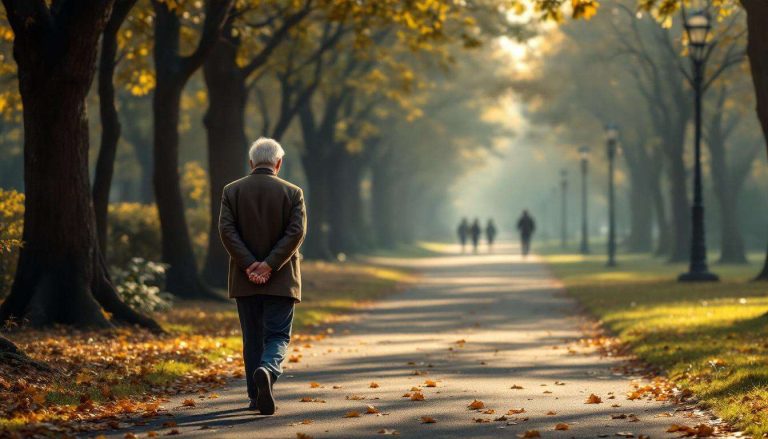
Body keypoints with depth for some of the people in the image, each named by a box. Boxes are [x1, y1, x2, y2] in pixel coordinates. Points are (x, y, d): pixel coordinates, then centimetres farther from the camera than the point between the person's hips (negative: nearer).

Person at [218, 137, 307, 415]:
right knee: (278, 336, 1)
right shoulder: (292, 192, -1)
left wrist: (249, 265, -12)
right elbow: (296, 232, -12)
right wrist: (269, 265, -14)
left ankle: (257, 397, 14)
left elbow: (227, 230, -7)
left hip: (245, 279, 2)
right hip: (281, 280, -2)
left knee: (252, 338, 12)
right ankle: (268, 371, -28)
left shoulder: (232, 191, 3)